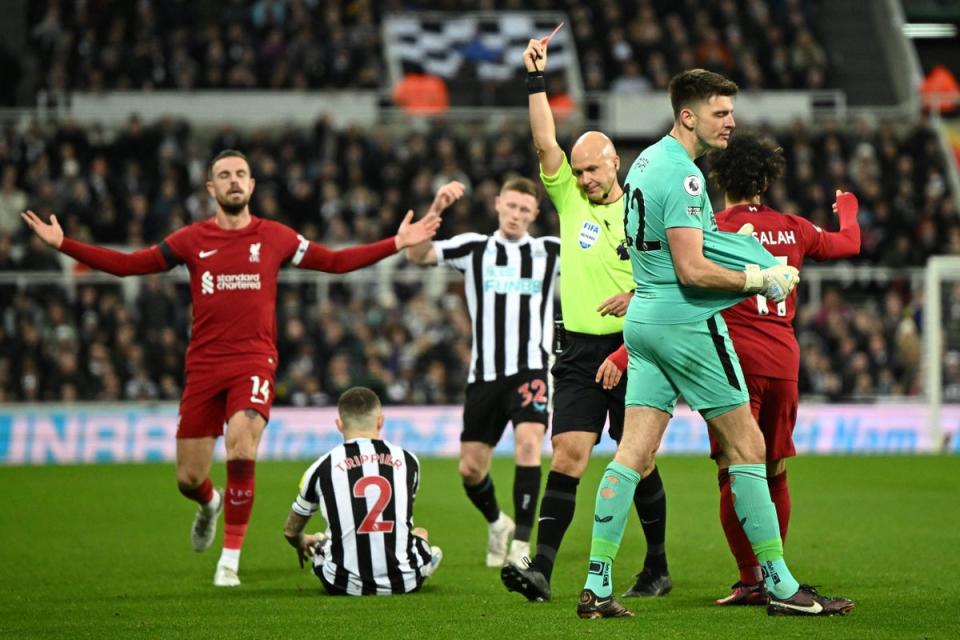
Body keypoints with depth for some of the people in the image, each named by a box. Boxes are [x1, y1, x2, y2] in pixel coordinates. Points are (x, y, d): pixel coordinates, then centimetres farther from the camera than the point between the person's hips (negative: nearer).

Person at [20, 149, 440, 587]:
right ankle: (210, 504, 45)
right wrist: (61, 244, -1)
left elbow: (336, 261, 12)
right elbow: (126, 265, 6)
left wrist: (397, 243, 6)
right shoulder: (191, 241, 5)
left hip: (254, 362, -2)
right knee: (188, 480, 4)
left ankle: (230, 559, -14)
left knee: (241, 446, -27)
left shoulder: (274, 237, 5)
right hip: (204, 366, 2)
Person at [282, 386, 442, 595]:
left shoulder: (321, 468, 0)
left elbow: (291, 532, 15)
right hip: (403, 583, 1)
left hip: (344, 586, -1)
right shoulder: (407, 460, 4)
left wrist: (302, 542, 41)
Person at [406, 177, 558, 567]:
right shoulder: (474, 248, 7)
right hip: (484, 374, 2)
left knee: (528, 443, -25)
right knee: (470, 469, 5)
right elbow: (417, 254, -5)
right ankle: (496, 523, 36)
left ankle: (521, 543, -19)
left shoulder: (550, 251, 7)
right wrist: (436, 209, -19)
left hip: (530, 370, -2)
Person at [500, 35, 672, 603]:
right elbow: (546, 143, -1)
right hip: (580, 350, 2)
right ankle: (542, 567, -16)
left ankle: (658, 568, 16)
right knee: (568, 455, -8)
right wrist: (536, 79, -7)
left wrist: (639, 296, -18)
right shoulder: (569, 199, 8)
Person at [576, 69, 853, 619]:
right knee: (747, 448, -1)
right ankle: (780, 586, 2)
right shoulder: (683, 174, -17)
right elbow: (692, 271, -23)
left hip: (643, 321, 9)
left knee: (634, 454, 5)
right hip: (688, 325, -9)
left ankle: (596, 586, 0)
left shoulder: (647, 161, 13)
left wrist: (732, 245, 19)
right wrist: (759, 278, -13)